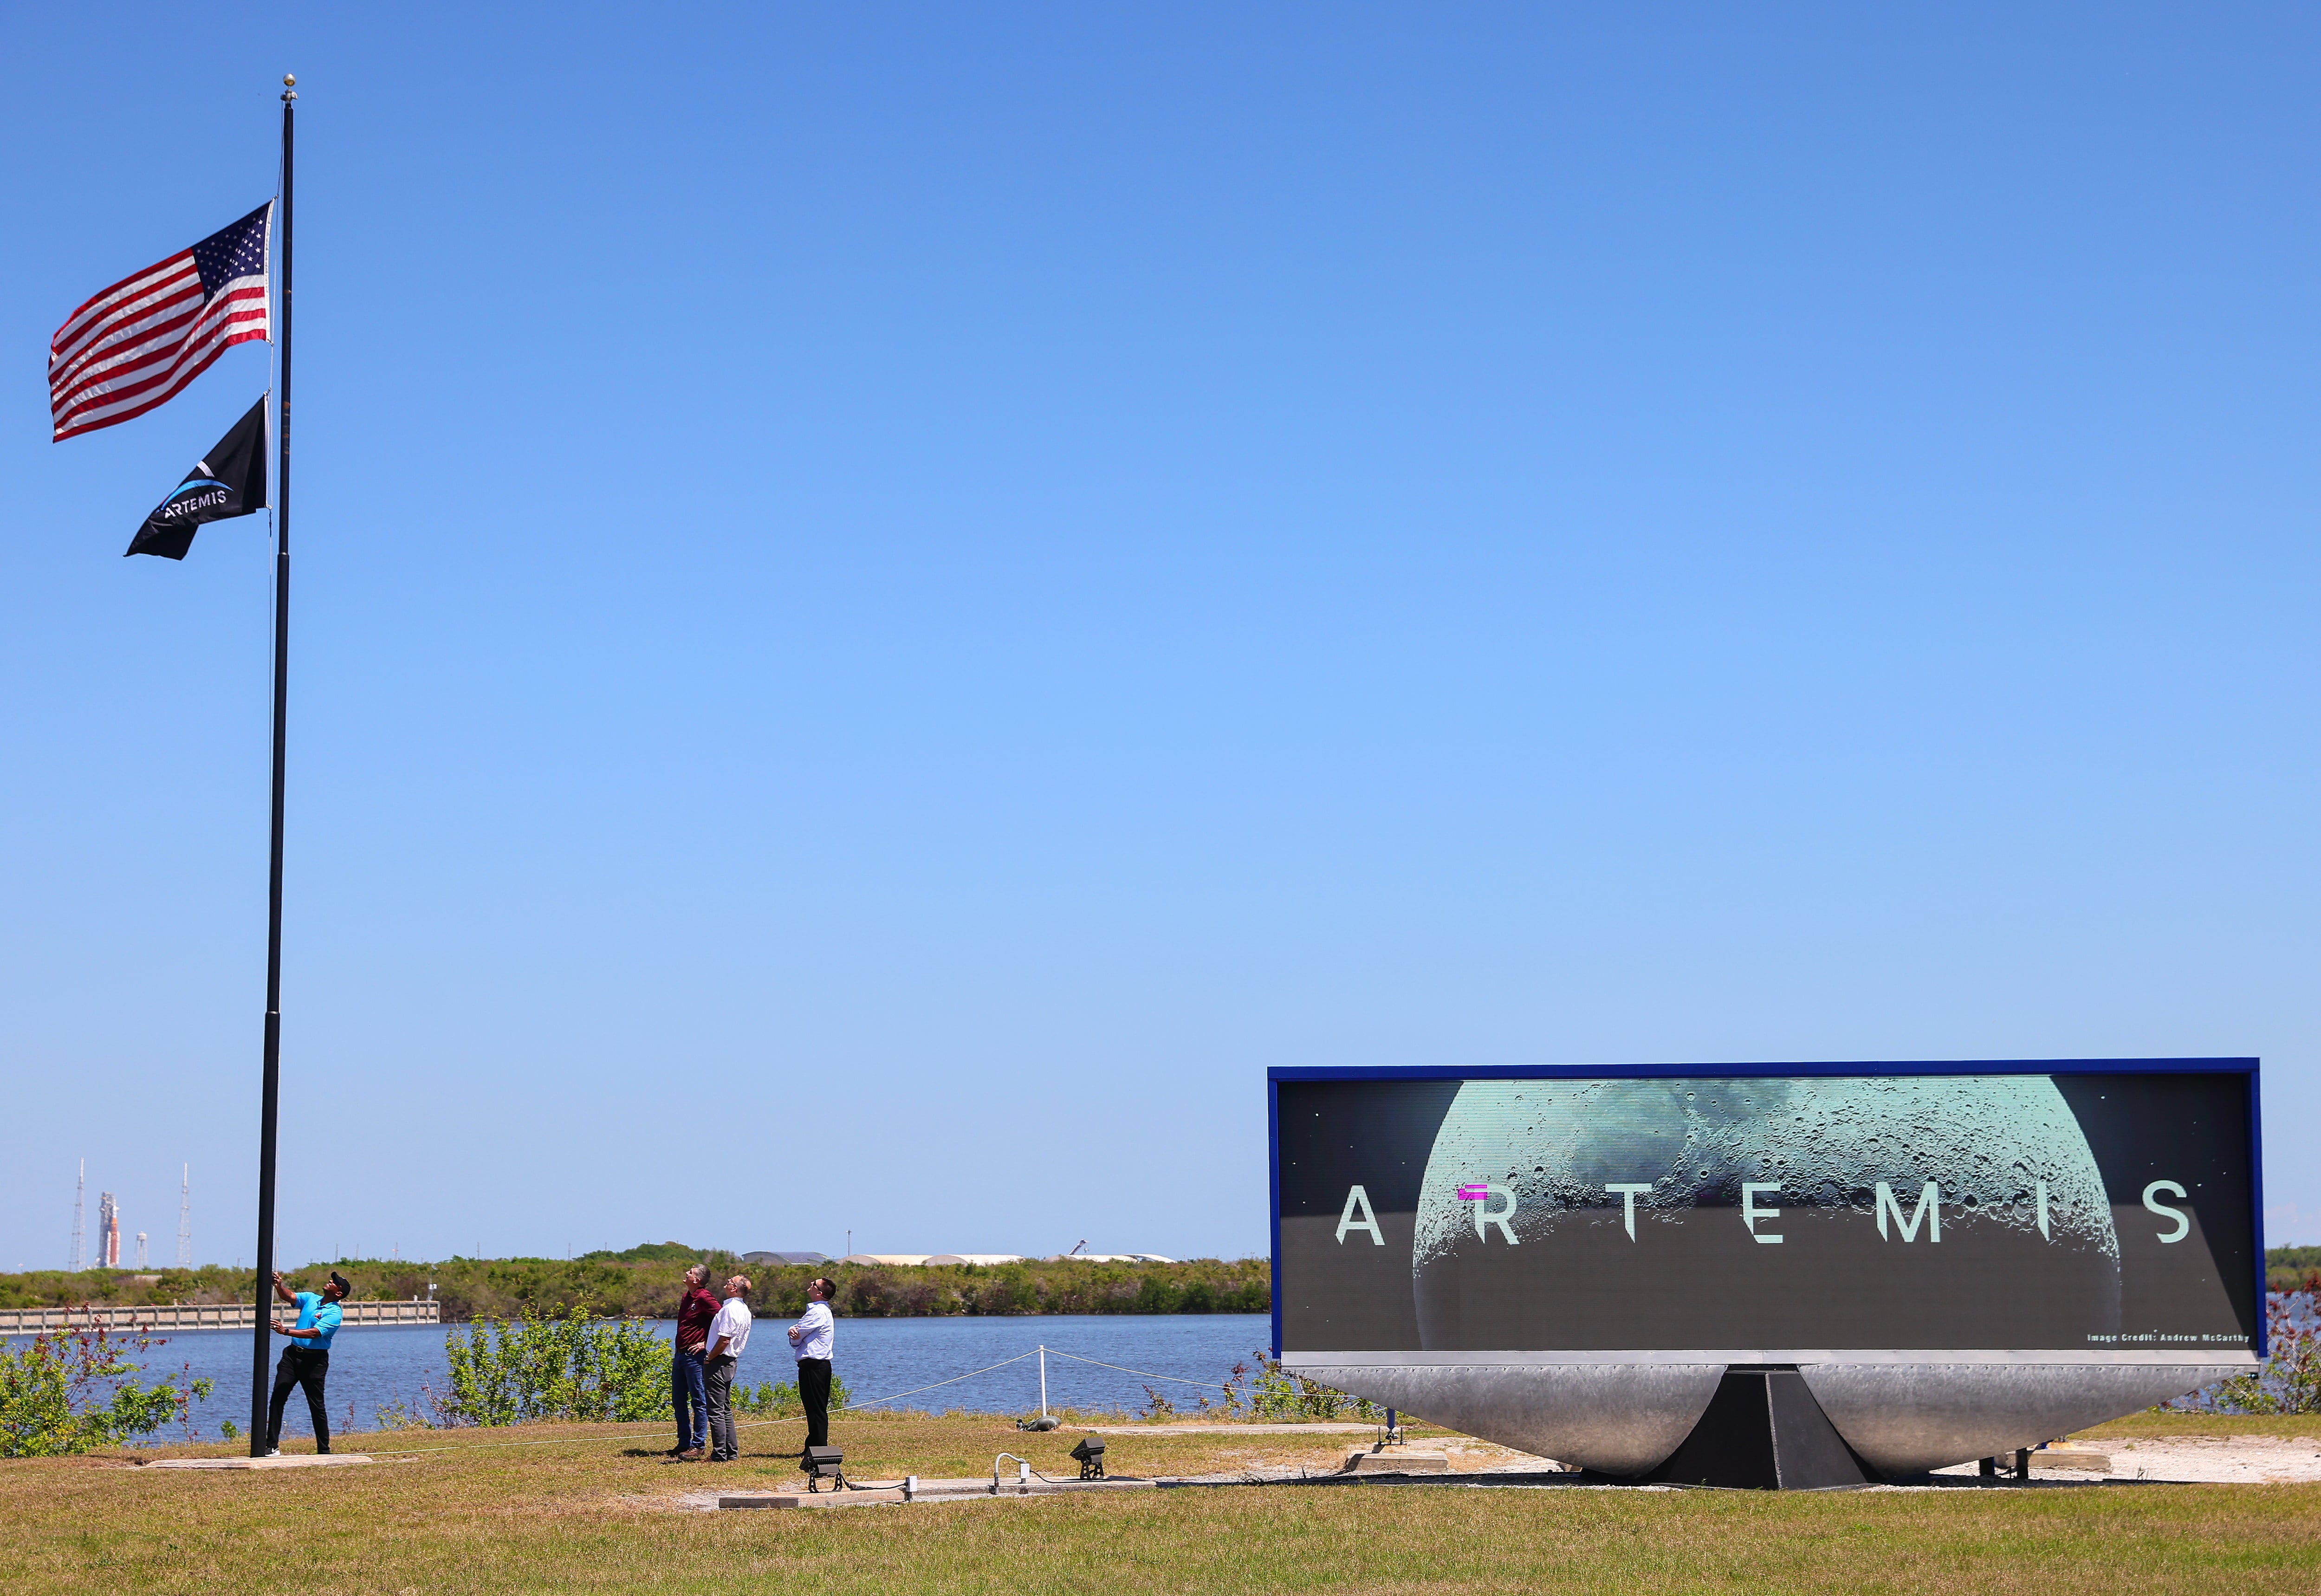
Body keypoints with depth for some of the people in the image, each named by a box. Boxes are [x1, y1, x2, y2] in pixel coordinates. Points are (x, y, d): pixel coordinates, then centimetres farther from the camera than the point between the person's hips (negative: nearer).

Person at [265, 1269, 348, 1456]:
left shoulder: (334, 1313, -11)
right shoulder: (310, 1298, 11)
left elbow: (314, 1333, -22)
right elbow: (289, 1297, 5)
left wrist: (286, 1331, -29)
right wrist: (279, 1286, -16)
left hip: (315, 1360, -6)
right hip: (293, 1354, 6)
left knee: (317, 1406, -1)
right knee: (278, 1397, -5)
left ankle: (324, 1450, 9)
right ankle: (272, 1446, -4)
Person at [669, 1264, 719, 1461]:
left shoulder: (704, 1299, -13)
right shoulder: (686, 1297, 14)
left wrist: (707, 1344, -15)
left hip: (695, 1356, -10)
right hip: (680, 1355, 10)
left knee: (699, 1402, -4)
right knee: (679, 1400, 12)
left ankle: (698, 1446, -3)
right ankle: (684, 1443, 19)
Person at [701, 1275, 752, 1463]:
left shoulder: (730, 1309, -18)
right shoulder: (744, 1310, 12)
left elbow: (724, 1340, -23)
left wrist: (709, 1359, -12)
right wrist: (709, 1348, 19)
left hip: (718, 1363, -10)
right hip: (731, 1362, 10)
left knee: (716, 1411, -7)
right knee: (726, 1410, 15)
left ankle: (720, 1455, -8)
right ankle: (732, 1452, 17)